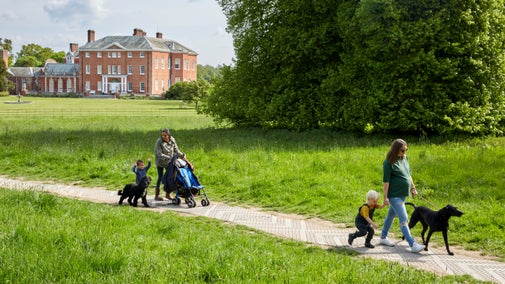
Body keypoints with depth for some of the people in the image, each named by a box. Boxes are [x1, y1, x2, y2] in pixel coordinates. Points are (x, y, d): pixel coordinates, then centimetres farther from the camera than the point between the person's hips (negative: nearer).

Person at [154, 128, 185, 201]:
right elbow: (160, 154, -29)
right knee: (160, 177, -5)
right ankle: (157, 195, 4)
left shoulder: (172, 140, -8)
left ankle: (168, 194, 20)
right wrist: (169, 157, -39)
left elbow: (176, 150, 1)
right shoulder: (159, 142, -23)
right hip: (160, 162, -5)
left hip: (169, 162, 5)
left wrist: (181, 155, -16)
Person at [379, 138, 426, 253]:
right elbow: (386, 180, -16)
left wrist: (413, 188, 22)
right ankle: (413, 245, -16)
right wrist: (385, 197, -17)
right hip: (394, 195, -8)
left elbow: (409, 174, 19)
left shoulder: (405, 158, 7)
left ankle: (383, 238, 33)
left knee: (391, 215, 19)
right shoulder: (389, 163, -15)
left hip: (403, 194, 8)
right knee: (404, 219, -12)